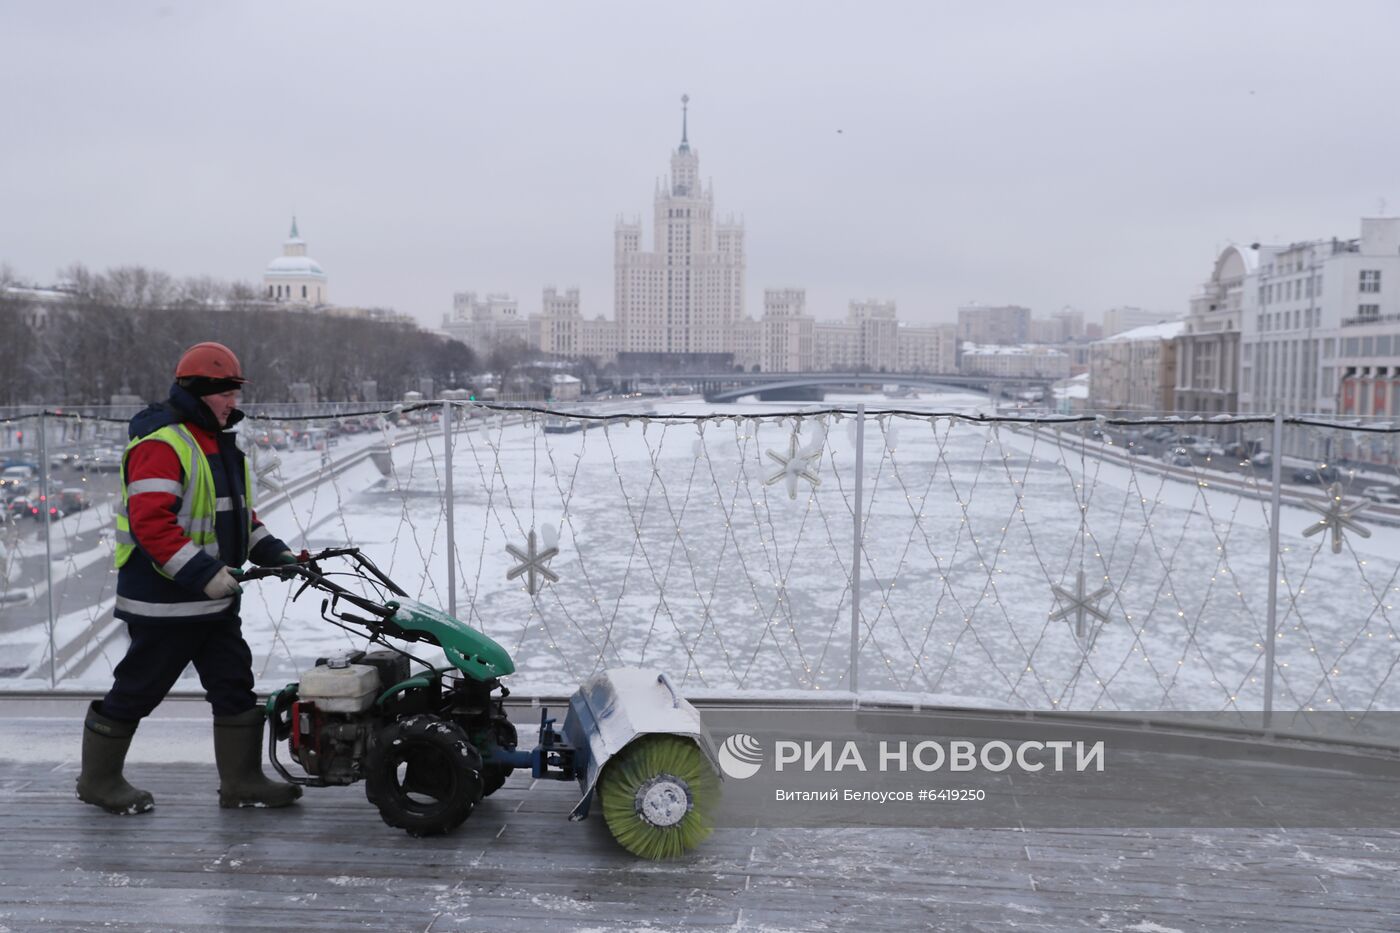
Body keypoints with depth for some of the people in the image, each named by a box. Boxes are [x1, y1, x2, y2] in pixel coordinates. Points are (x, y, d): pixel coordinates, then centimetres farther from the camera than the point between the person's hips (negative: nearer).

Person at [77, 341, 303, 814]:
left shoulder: (218, 442, 14)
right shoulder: (160, 443, -17)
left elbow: (237, 511, 21)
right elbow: (150, 522, -26)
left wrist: (273, 552, 8)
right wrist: (202, 572, -28)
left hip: (215, 598, 9)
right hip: (164, 601, -9)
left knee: (235, 686, 9)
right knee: (137, 690, 5)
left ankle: (242, 780, 17)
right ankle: (98, 780, 23)